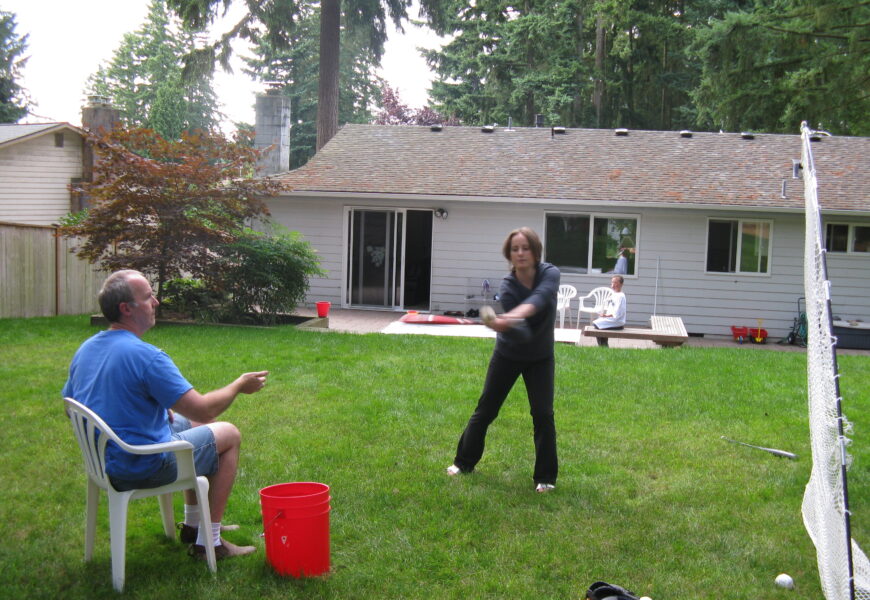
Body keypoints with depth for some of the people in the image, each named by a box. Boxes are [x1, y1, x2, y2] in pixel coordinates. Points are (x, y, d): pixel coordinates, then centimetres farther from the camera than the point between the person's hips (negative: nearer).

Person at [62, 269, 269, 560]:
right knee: (229, 435, 8)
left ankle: (192, 524, 35)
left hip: (102, 459, 9)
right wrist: (238, 386, -3)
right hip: (142, 467, -9)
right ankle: (208, 541, 10)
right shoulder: (146, 356, -26)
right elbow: (203, 409, -24)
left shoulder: (84, 350, 2)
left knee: (194, 424, 27)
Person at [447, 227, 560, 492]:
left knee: (543, 414, -7)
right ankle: (464, 462, 24)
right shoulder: (508, 286, -23)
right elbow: (520, 333, -35)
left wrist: (512, 316, -59)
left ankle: (545, 477, 8)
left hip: (540, 358, 1)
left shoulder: (550, 273, -19)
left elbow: (540, 298, -42)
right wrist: (504, 324, -58)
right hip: (508, 355, 0)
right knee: (485, 410, 6)